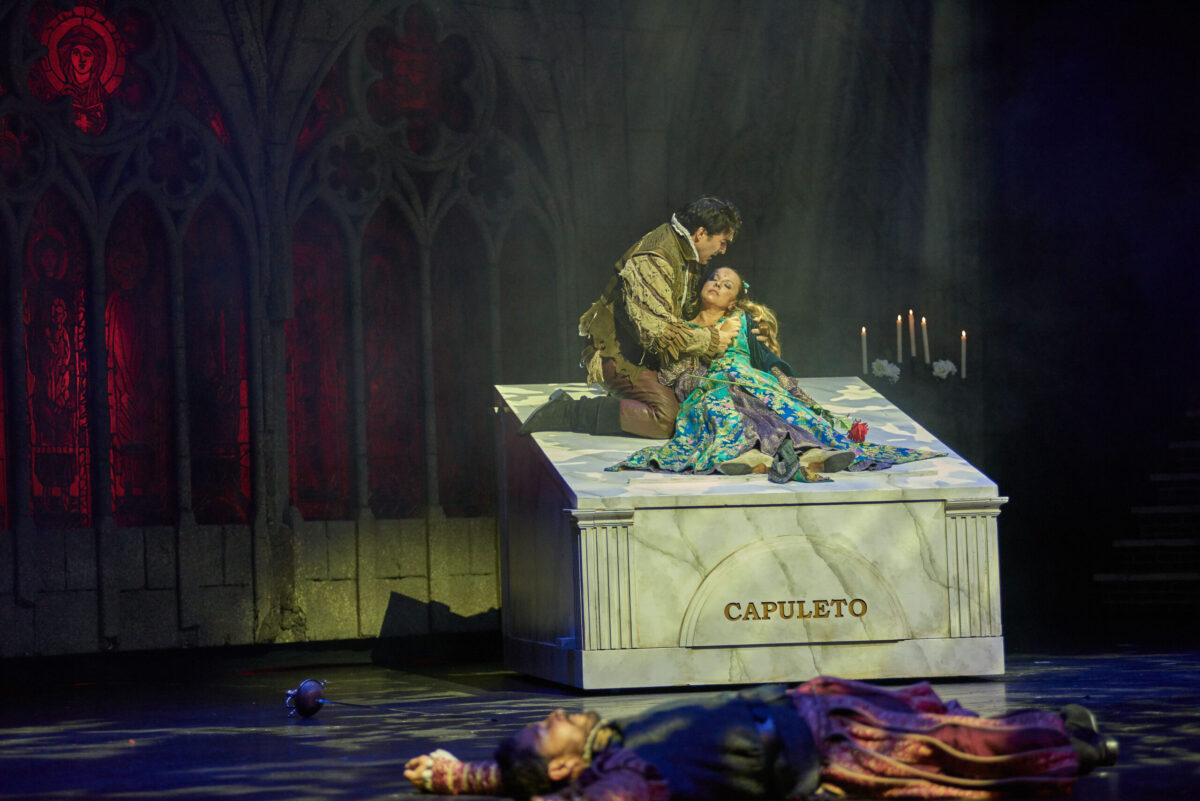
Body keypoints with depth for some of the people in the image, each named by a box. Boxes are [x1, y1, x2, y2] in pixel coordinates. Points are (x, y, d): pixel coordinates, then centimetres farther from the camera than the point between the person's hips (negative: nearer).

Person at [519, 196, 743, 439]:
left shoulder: (684, 253, 10)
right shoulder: (653, 259, -23)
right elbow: (658, 330, -31)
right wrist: (711, 340, -20)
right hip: (618, 352, -10)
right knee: (665, 419, -26)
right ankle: (567, 412, -18)